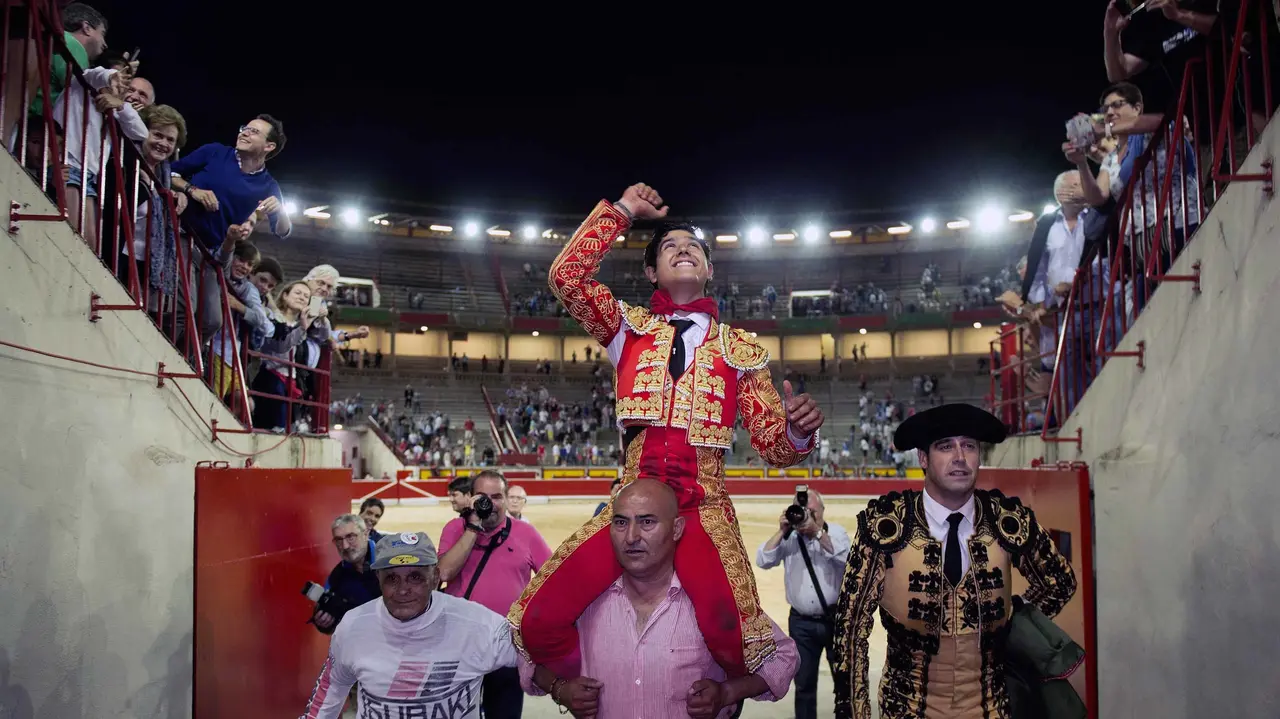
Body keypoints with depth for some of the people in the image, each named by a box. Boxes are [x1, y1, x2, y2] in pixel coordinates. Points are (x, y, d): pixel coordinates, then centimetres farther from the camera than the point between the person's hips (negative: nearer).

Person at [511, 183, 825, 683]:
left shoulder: (741, 348, 15)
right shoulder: (629, 327, 15)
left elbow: (774, 447, 12)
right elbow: (567, 275, 0)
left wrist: (799, 429, -12)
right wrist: (621, 210, 7)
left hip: (704, 511, -1)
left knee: (736, 639, -28)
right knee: (536, 621, -17)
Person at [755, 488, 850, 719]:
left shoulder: (836, 532, -5)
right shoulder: (789, 537, -1)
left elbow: (843, 558, -23)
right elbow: (763, 561, -10)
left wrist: (817, 531, -27)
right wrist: (782, 531, -16)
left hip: (835, 619, -2)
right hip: (801, 622, 2)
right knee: (804, 683, 12)